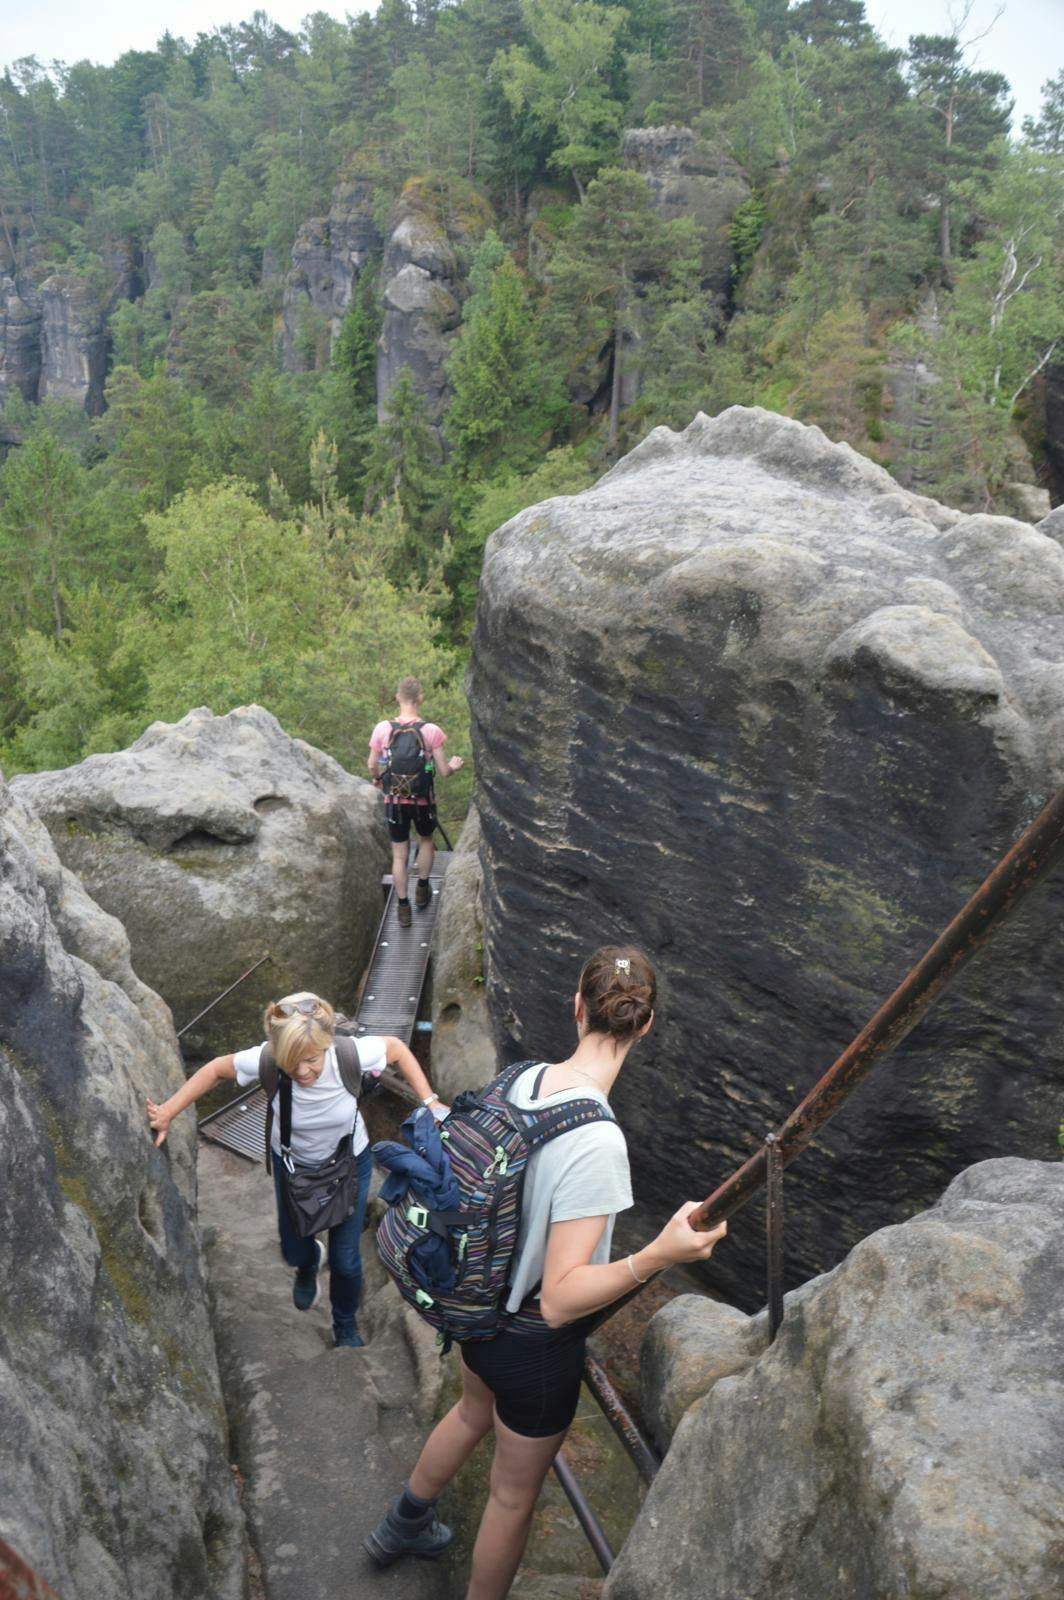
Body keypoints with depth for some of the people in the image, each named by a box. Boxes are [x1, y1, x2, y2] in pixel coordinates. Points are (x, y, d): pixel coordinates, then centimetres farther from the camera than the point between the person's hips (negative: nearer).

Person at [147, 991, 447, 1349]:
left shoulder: (350, 1054, -37)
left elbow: (396, 1048, -17)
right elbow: (217, 1069, -15)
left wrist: (428, 1101, -23)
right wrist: (167, 1112, -16)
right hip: (292, 1165, 1)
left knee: (345, 1260, 10)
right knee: (294, 1250, 21)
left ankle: (346, 1328, 44)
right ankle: (308, 1264, 62)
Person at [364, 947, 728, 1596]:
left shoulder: (522, 1080, -15)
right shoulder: (597, 1141, -36)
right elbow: (560, 1300, -34)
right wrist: (656, 1256, -45)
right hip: (536, 1346, -8)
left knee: (474, 1412, 38)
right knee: (515, 1496, 20)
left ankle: (403, 1525, 64)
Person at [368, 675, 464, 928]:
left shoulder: (382, 729, -12)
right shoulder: (432, 731, -16)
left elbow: (372, 766, -2)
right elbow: (443, 772, -11)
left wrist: (378, 778, 20)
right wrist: (454, 765, 12)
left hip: (395, 801, 1)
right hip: (424, 801, 0)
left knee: (399, 855, 13)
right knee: (426, 841, 28)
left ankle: (403, 908, 17)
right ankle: (422, 890, 38)